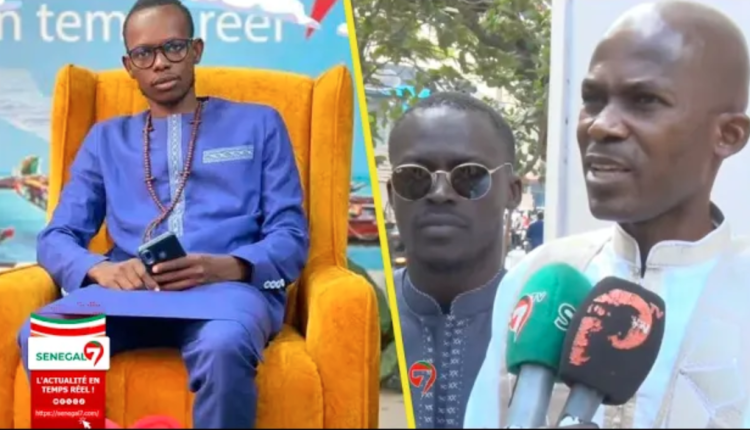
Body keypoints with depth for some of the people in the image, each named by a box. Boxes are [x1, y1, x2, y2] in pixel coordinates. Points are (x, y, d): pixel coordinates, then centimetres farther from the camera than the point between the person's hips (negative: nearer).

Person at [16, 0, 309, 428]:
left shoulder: (258, 123, 17)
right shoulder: (107, 138, 24)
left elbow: (290, 237, 8)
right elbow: (56, 239, 15)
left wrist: (227, 267, -15)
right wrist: (100, 270, -10)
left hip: (227, 286, -2)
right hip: (128, 291, 2)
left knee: (224, 348, -39)